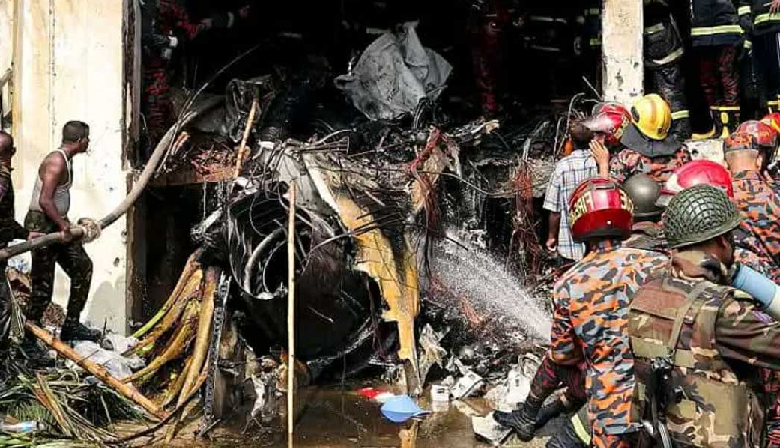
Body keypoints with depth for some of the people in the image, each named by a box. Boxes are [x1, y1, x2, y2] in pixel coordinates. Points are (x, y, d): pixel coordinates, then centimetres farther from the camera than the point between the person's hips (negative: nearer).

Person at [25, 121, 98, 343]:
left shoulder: (67, 160, 13)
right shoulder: (56, 161, -18)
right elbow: (45, 200, -25)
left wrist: (66, 224, 14)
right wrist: (63, 225, -19)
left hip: (57, 224, 10)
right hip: (42, 225, -10)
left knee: (82, 266, 9)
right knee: (43, 284, -6)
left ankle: (72, 325, 15)